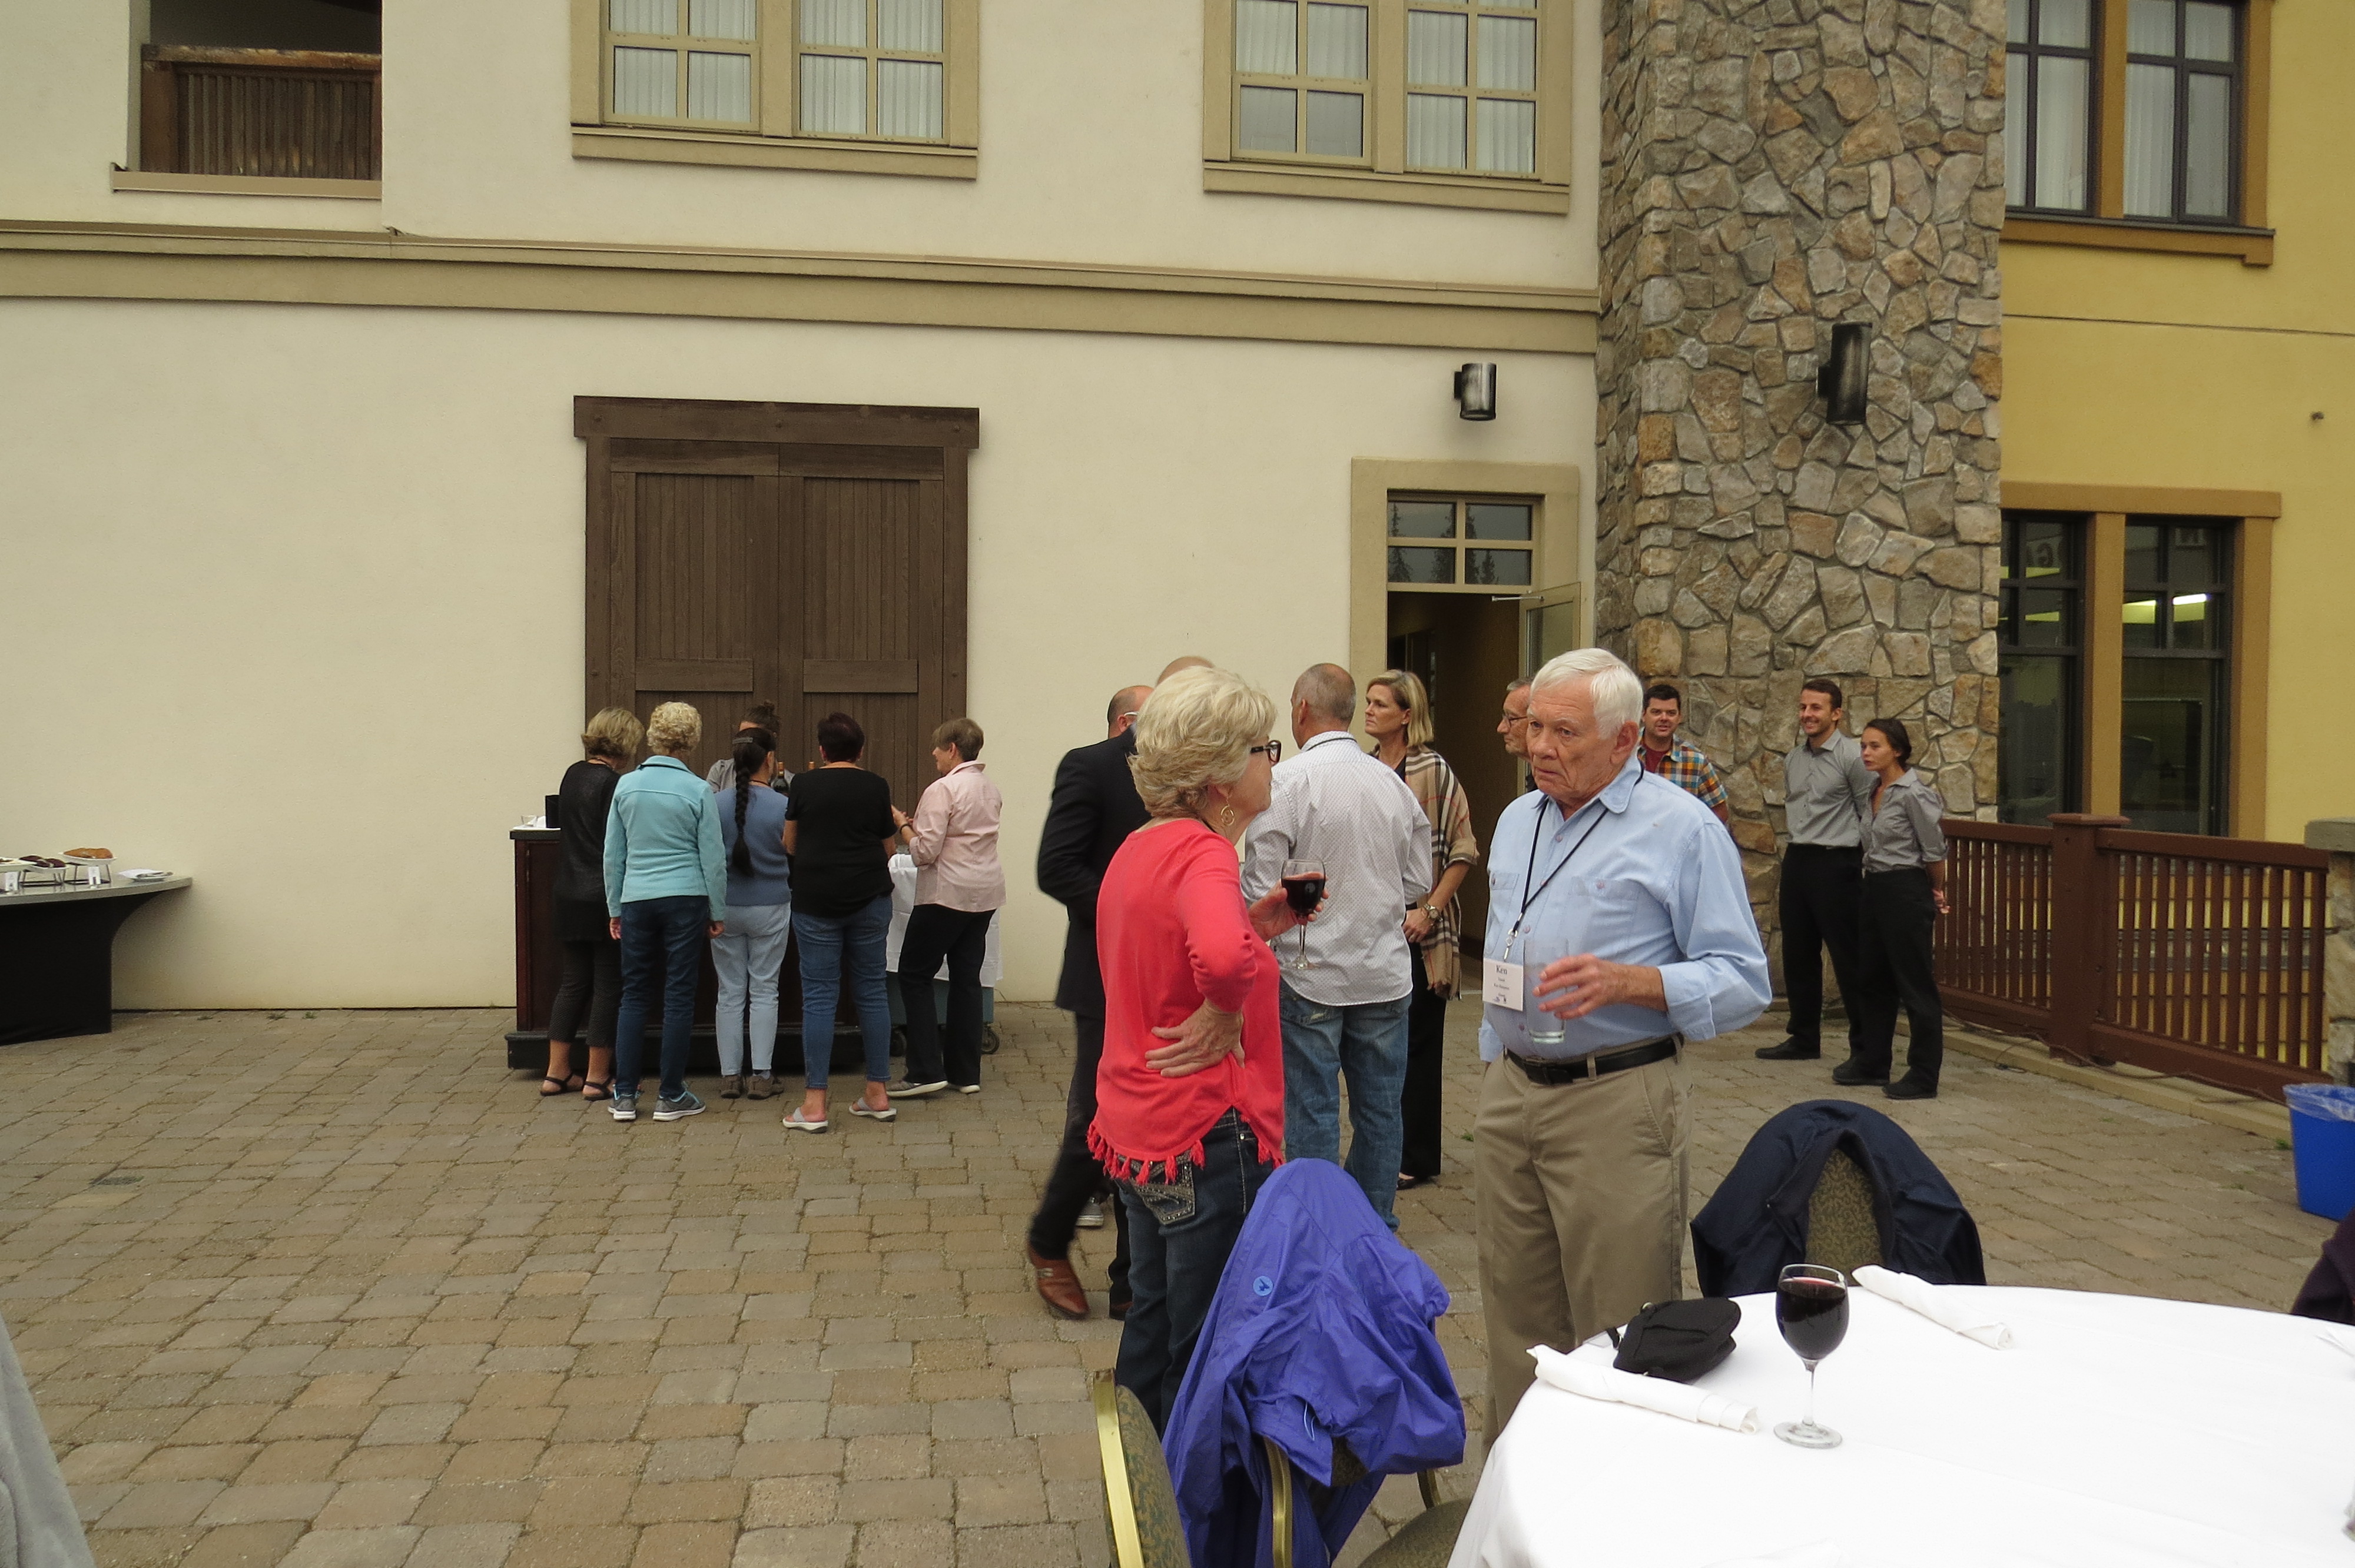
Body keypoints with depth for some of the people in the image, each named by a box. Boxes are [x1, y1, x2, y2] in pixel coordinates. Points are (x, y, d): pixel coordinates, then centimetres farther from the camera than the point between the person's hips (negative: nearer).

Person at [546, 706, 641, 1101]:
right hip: (605, 898, -8)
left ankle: (556, 1072, 18)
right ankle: (598, 1078, 7)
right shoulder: (614, 784, -16)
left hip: (569, 895, 8)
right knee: (608, 984, 2)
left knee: (574, 981, 14)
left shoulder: (573, 775, 9)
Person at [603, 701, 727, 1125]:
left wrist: (615, 908, 15)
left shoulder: (627, 786, 2)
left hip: (636, 900, 3)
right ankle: (671, 1097, 9)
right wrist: (718, 912, 7)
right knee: (679, 998, 4)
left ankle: (624, 1095, 11)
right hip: (685, 900, -3)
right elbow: (713, 858, -3)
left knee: (634, 996, 11)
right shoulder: (698, 792, -6)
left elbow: (613, 855, 6)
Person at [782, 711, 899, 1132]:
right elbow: (888, 848, 8)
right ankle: (879, 1094, 14)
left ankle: (814, 1105, 1)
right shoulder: (877, 788, 2)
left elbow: (790, 845, 9)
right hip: (869, 899, 2)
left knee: (819, 996, 0)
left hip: (815, 900, -2)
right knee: (871, 991, 10)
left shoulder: (804, 785, -1)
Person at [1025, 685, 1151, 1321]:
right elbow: (1056, 868, -16)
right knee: (1098, 1124, -1)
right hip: (1111, 977, -6)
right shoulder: (1090, 767, -6)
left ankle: (1133, 1280, 20)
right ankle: (1049, 1245, 25)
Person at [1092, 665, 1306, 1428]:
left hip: (1138, 1129, 10)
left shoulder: (1137, 848, 8)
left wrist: (1253, 923, 11)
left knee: (1154, 1333, 23)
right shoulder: (1201, 851, -21)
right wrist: (1225, 1019, -23)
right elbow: (1223, 956, -43)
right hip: (1210, 1136, -10)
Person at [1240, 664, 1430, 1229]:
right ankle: (1376, 1230, 24)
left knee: (1313, 1114, 5)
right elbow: (1418, 883, 9)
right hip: (1385, 972, 5)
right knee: (1380, 1109, 13)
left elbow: (1261, 889, -14)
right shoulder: (1395, 784, 2)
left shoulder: (1288, 781, -13)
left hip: (1312, 974, -4)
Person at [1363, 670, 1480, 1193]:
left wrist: (1430, 910, -15)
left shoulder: (1432, 770, -10)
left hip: (1418, 932, -6)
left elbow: (1464, 850, -10)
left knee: (1417, 1043, 3)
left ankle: (1418, 1159, 14)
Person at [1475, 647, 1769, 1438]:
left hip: (1616, 1102, -6)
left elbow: (1743, 982, -10)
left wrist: (1627, 982, -24)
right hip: (1509, 1096, 7)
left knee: (1620, 1339, 1)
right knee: (1517, 1319, 15)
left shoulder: (1684, 830, -8)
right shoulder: (1516, 821, 14)